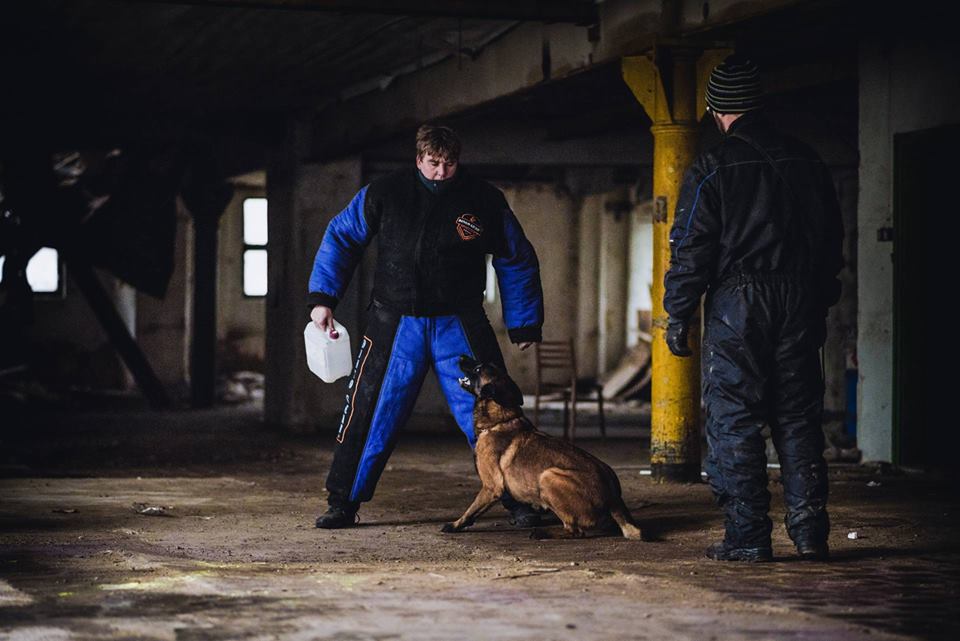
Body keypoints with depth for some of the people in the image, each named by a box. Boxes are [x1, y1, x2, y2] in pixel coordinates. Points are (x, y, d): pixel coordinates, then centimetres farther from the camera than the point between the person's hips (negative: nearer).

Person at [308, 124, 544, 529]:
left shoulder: (484, 200, -3)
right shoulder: (384, 194, -4)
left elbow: (518, 261, 7)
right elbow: (340, 237, 8)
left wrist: (524, 325, 6)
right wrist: (322, 298, 0)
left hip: (459, 325, 0)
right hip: (396, 324, 0)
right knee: (369, 414, 0)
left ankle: (518, 501, 7)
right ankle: (343, 503, 11)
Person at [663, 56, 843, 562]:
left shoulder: (711, 169, -6)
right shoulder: (806, 162, 10)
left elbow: (690, 251, -8)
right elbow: (833, 241, 16)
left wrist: (678, 318, -2)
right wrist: (819, 305, 23)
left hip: (736, 309, -5)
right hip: (800, 307, 5)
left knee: (733, 424, 0)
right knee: (798, 420, 10)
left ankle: (747, 536, -2)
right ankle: (810, 532, 8)